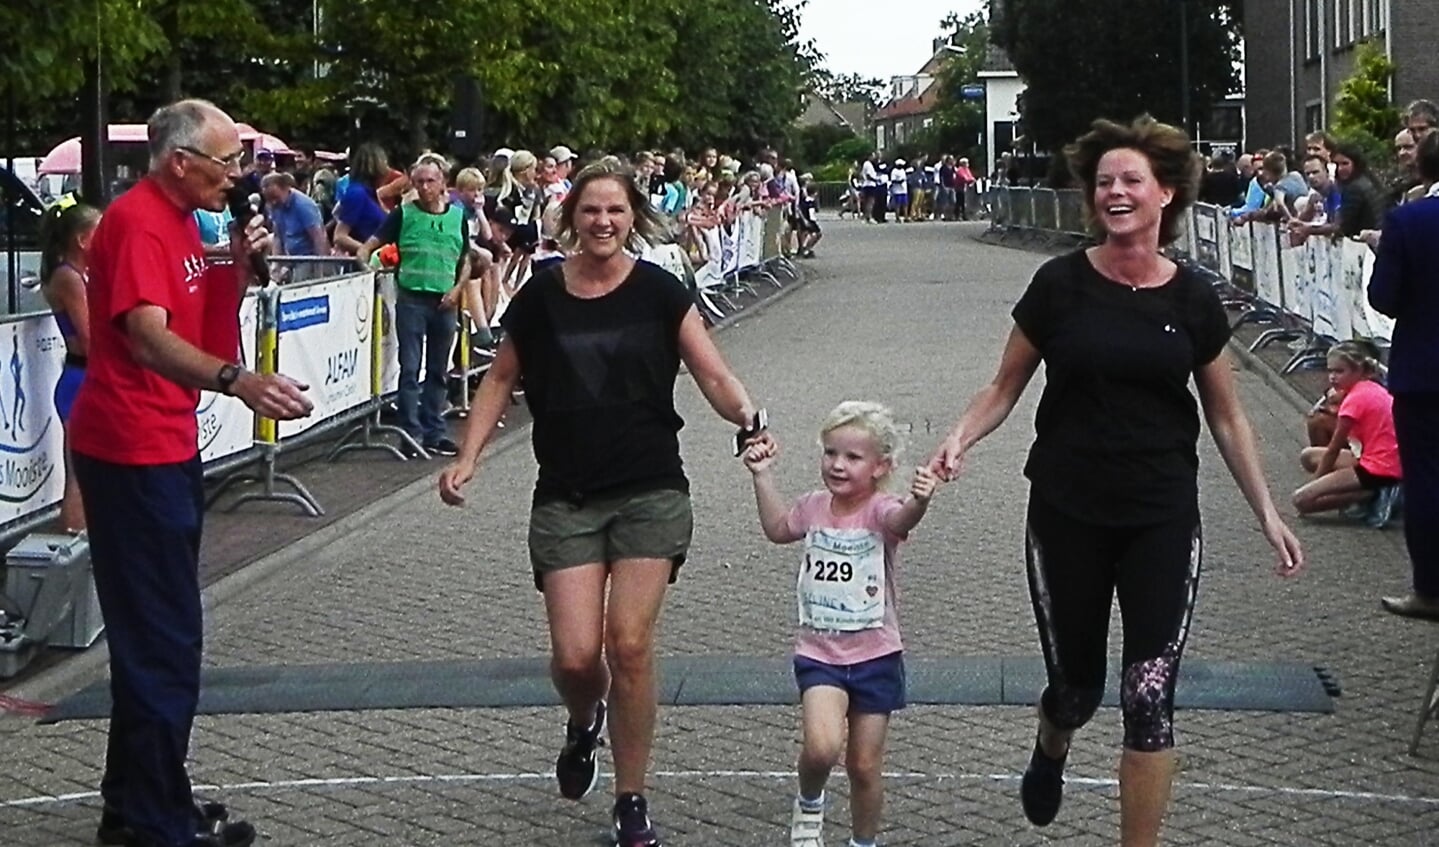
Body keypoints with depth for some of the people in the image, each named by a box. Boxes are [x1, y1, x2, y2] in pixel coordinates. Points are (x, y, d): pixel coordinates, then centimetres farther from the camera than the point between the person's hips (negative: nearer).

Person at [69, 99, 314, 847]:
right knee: (164, 642, -7)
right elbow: (148, 338, -31)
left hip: (165, 448, 11)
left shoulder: (181, 221, 14)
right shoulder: (138, 223, -17)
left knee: (153, 636, 17)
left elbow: (207, 328, 16)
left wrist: (239, 264, -1)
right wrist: (237, 381, -47)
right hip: (132, 452, -11)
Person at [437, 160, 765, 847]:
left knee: (629, 647, -7)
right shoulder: (541, 296, 3)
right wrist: (467, 457, 2)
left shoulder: (658, 292, -1)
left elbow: (714, 378, -2)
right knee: (576, 655, -6)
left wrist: (747, 419, -22)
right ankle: (584, 721, 33)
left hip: (650, 493, -1)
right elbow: (500, 380, 12)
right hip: (566, 498, 1)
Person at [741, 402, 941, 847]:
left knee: (865, 765, 8)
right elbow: (778, 528, 24)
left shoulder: (880, 511, -14)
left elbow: (901, 520, -40)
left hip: (875, 657, -2)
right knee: (822, 747, -21)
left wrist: (919, 501, -62)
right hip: (819, 654, 2)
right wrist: (762, 475, 17)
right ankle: (809, 803, 11)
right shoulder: (816, 506, 1)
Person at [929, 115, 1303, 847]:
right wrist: (960, 439, -17)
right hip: (1067, 517, 0)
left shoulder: (1192, 299, -1)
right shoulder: (1060, 284, -5)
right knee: (1076, 686, 12)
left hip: (1162, 519, 1)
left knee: (1149, 697, -6)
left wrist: (1267, 512, 7)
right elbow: (1006, 387, 1)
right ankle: (1049, 751, 49)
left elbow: (1225, 416, 9)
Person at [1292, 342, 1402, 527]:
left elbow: (1333, 450, -5)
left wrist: (1315, 481, 4)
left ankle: (1373, 495, -14)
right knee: (1308, 456, 18)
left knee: (1302, 500, -15)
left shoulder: (1355, 399, -13)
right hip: (1392, 464, 10)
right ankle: (1373, 492, 4)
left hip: (1378, 471, -10)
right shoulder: (1374, 389, 14)